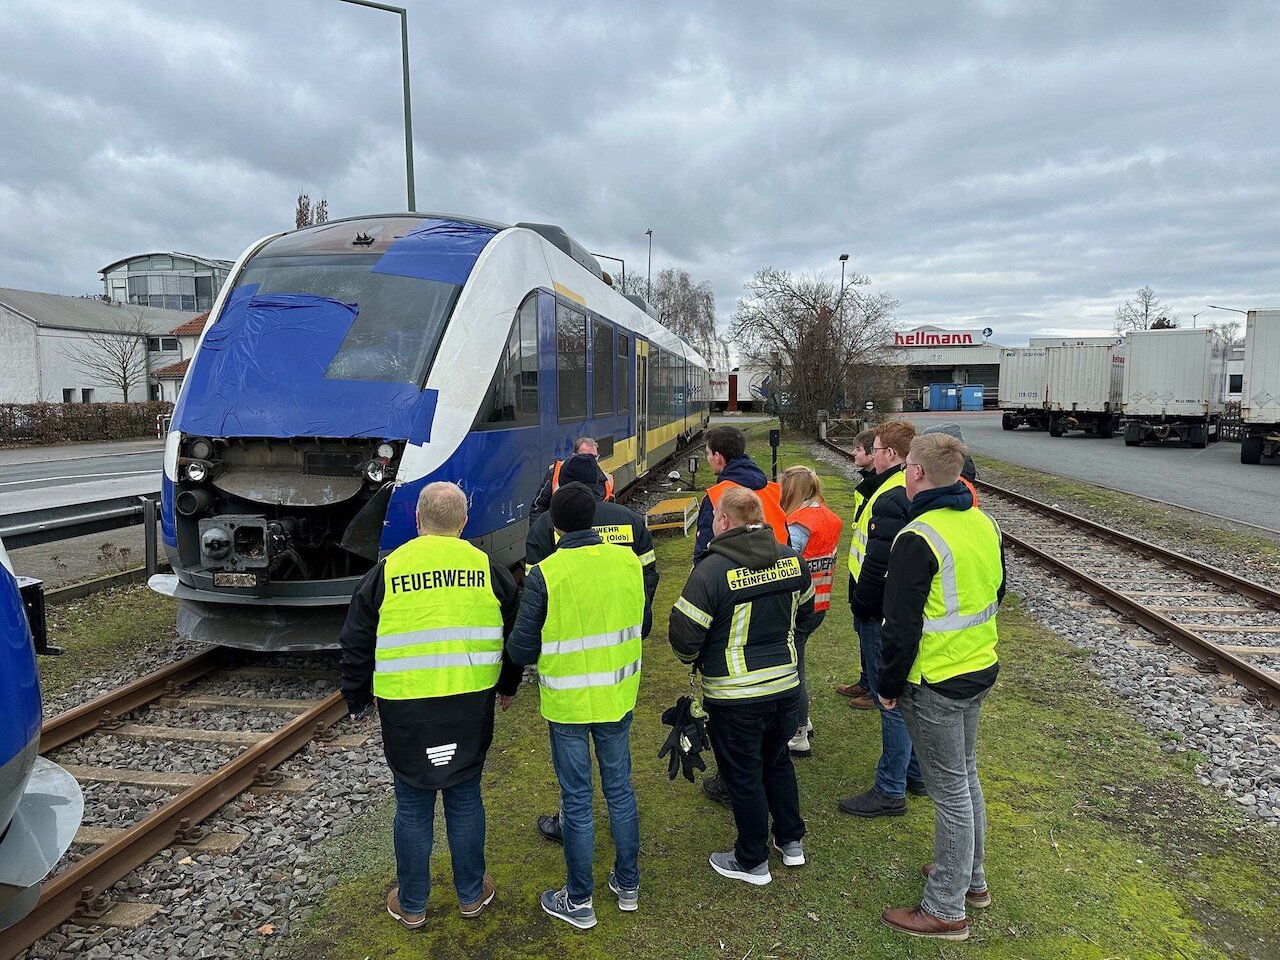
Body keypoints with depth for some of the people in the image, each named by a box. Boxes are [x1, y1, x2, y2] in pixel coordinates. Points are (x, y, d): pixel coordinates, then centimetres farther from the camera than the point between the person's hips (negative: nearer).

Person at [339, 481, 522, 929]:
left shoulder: (386, 571, -3)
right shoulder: (488, 570, 0)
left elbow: (357, 645, 2)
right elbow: (515, 636, 8)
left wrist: (357, 700, 16)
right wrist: (508, 686, 23)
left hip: (405, 710, -1)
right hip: (471, 707, 1)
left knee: (412, 807, 13)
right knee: (465, 798, 17)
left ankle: (411, 904, 29)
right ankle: (471, 894, 32)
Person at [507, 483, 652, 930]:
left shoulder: (544, 575, -19)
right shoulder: (628, 561, -7)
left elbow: (521, 649, -15)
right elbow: (644, 625, 6)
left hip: (567, 703, -4)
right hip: (618, 698, 4)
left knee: (577, 800, 11)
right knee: (620, 789, 20)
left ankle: (579, 901, 27)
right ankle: (628, 884, 36)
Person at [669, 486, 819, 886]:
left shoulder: (712, 570, -22)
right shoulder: (792, 560, -3)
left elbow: (684, 634, -19)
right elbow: (806, 615, 11)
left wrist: (694, 659, 3)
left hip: (734, 696, -6)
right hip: (786, 686, 6)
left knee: (743, 777, 12)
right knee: (778, 762, 26)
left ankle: (752, 862, 28)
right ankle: (791, 841, 40)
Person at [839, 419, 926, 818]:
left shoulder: (890, 499, -23)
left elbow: (879, 564, -27)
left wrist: (860, 606, -13)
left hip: (884, 615, -10)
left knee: (892, 700, 0)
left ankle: (890, 791, 12)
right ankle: (915, 773, 35)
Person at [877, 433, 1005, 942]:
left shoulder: (919, 538, -24)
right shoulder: (984, 524, 2)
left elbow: (902, 626, -21)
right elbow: (996, 594, 16)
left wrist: (888, 685, -9)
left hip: (934, 684, -8)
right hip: (980, 670, 8)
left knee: (949, 790, 3)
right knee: (965, 776, 22)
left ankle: (945, 909, 18)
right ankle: (971, 877, 40)